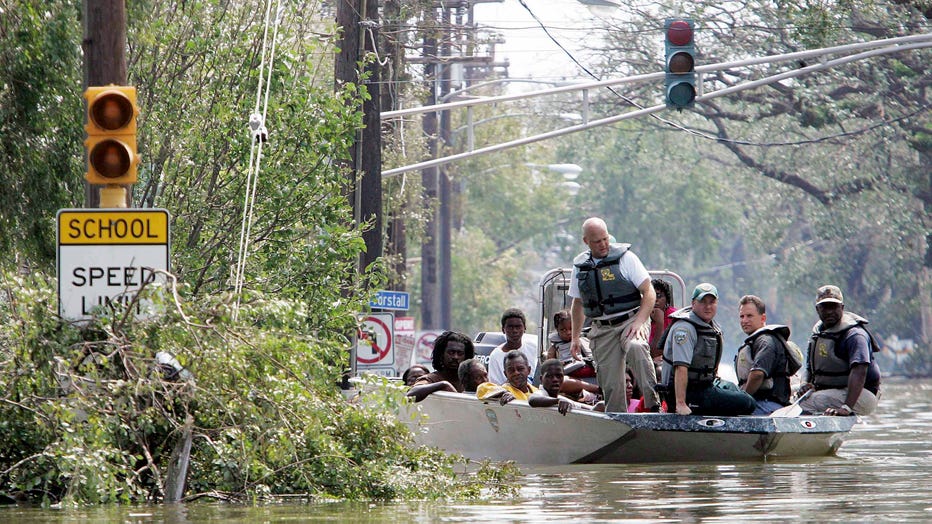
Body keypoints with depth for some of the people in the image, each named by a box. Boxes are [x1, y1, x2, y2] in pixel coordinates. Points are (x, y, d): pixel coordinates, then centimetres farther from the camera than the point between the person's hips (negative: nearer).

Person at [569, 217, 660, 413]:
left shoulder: (624, 257, -3)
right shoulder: (580, 266, 9)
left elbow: (649, 293, -6)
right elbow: (577, 304, 22)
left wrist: (639, 322, -18)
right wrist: (575, 337, 19)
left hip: (631, 321, -4)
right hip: (602, 329, 4)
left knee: (635, 347, -35)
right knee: (610, 383, -3)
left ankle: (654, 403, -37)